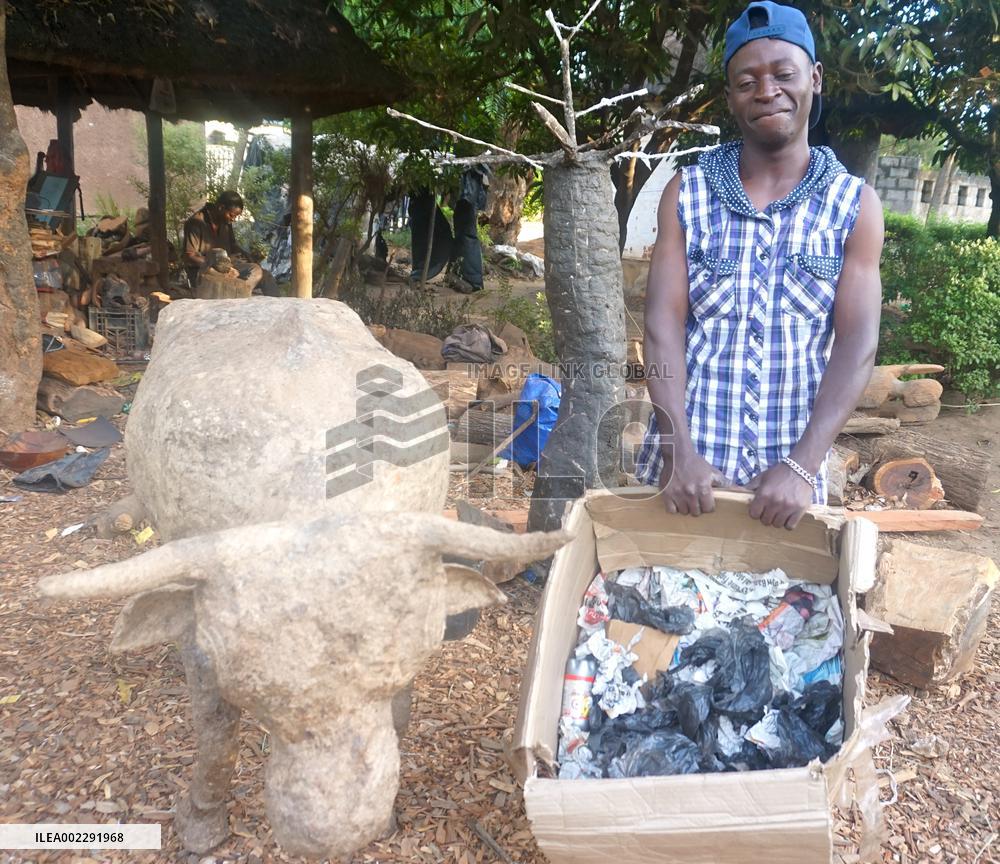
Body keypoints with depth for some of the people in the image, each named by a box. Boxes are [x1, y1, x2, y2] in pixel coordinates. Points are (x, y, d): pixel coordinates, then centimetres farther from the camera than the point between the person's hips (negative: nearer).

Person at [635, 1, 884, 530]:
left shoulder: (856, 205, 0)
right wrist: (679, 454, -18)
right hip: (684, 459, 0)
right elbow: (662, 324, -8)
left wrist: (802, 465, -19)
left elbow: (857, 344, -7)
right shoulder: (686, 193, -1)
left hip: (790, 471, 0)